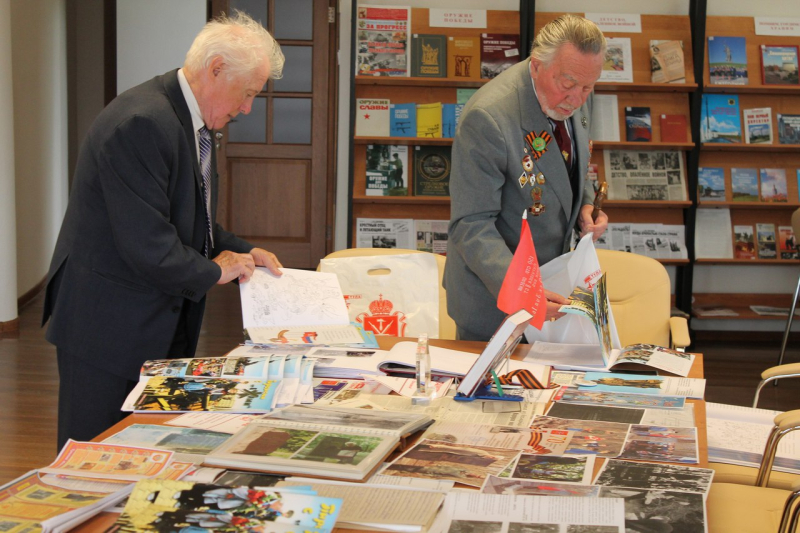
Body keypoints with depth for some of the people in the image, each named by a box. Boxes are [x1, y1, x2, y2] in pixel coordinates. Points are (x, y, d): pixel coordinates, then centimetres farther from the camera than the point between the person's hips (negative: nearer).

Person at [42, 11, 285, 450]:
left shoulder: (193, 121, 9)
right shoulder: (142, 123, -24)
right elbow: (147, 245, -27)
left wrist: (241, 252, 5)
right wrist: (215, 270, -12)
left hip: (163, 325, 10)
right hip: (108, 327, -9)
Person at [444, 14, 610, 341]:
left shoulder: (574, 99, -6)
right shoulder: (488, 118, -30)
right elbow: (472, 226, -28)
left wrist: (584, 204, -5)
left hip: (550, 280, 7)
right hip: (493, 292, -7)